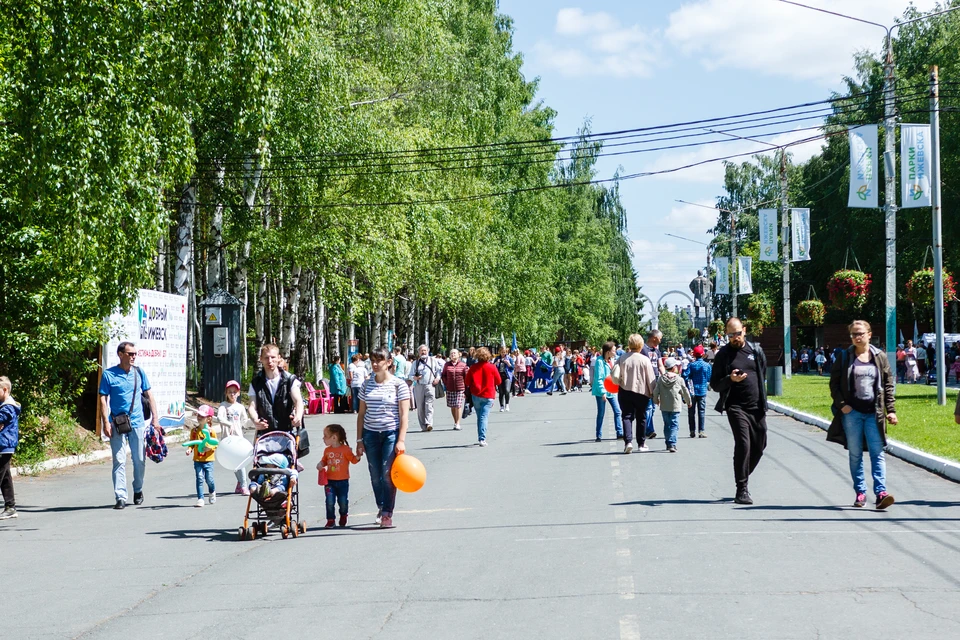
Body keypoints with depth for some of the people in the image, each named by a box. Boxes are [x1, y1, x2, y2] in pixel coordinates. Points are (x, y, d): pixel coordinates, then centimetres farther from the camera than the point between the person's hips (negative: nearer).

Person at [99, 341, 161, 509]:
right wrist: (106, 423, -11)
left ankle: (138, 490, 29)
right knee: (119, 461, -4)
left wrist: (155, 418, 5)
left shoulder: (139, 373, 7)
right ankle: (120, 497, -3)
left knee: (139, 460, 8)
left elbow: (149, 395, 12)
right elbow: (103, 399, -3)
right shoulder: (109, 374, -2)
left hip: (137, 423, 3)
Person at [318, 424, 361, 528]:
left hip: (343, 481, -2)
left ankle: (343, 516, 32)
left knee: (343, 502, 5)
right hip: (330, 481, 2)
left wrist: (358, 456, -21)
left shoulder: (345, 449, -6)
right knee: (330, 502, -8)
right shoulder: (327, 450, 6)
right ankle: (330, 520, 2)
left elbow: (353, 460, -2)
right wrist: (320, 464, -5)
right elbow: (324, 461, 16)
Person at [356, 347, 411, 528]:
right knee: (375, 474, 5)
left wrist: (401, 440, -13)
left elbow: (404, 414, -6)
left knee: (388, 473, -9)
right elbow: (361, 413, 12)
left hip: (391, 433, -4)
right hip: (371, 433, 4)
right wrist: (359, 440, 8)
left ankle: (387, 514, -3)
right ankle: (381, 507, 22)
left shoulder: (399, 384, -4)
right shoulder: (367, 385, 8)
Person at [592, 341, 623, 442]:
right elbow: (598, 379, -19)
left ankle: (620, 433, 6)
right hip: (601, 392, -7)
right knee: (601, 413, 0)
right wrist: (602, 392, -24)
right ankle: (599, 436, 8)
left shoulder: (612, 360, 7)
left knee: (618, 411, 2)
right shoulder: (599, 361, -16)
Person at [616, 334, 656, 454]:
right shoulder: (645, 360, -10)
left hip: (625, 392, 1)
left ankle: (628, 441, -16)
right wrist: (653, 393, 2)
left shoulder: (622, 358, -4)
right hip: (641, 392, -1)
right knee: (641, 418, 13)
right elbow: (651, 378, -6)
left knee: (627, 417, 2)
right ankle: (641, 444, 20)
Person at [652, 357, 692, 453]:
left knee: (667, 425, 16)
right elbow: (685, 392, 2)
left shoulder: (661, 378, 0)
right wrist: (689, 402, 19)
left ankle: (668, 443, 23)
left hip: (664, 406, 4)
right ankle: (672, 444, -16)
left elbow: (656, 391, 1)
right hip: (675, 406, -4)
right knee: (674, 425, -3)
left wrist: (656, 400, 21)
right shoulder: (679, 379, -7)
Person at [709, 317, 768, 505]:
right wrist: (730, 380, -18)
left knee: (759, 446, 7)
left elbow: (764, 373, 22)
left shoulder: (756, 350, 9)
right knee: (743, 444, -15)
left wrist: (763, 399, 15)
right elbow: (714, 385, 1)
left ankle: (743, 478, 29)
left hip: (757, 407, 4)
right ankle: (742, 489, -11)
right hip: (736, 407, -4)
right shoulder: (723, 355, 1)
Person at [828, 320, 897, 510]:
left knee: (877, 453, -7)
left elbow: (889, 385, 8)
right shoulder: (845, 357, 3)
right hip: (852, 412, 0)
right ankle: (860, 493, 12)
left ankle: (881, 492, -12)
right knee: (855, 455, 6)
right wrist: (842, 404, -6)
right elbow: (834, 384, 6)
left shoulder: (880, 357, 5)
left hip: (873, 413, 0)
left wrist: (891, 410, 2)